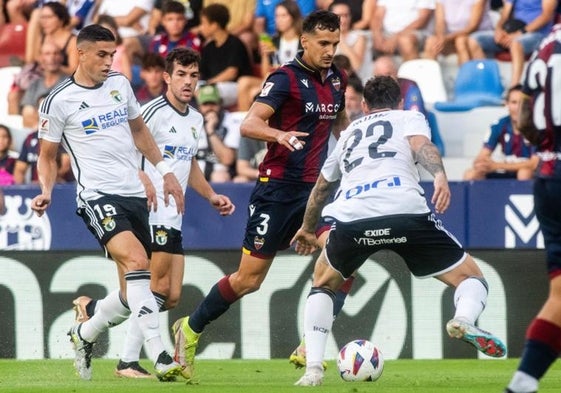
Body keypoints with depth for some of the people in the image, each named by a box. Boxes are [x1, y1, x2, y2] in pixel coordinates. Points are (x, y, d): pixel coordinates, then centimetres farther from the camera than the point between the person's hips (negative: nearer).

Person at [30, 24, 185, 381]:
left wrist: (165, 172, 23)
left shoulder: (120, 83, 12)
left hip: (134, 194, 6)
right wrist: (46, 192, -11)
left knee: (133, 291, 6)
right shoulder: (59, 102, -3)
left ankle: (85, 334, 33)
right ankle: (159, 356, -35)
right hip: (97, 195, -6)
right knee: (136, 261, -28)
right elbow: (47, 155, 6)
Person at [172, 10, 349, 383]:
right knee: (249, 279, -1)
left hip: (314, 189, 6)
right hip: (278, 188, -6)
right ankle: (190, 329, 21)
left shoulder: (337, 79, 9)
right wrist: (280, 134, -40)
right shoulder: (286, 78, -12)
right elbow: (249, 124, -22)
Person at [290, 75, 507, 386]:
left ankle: (313, 368, 12)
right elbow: (420, 144, 0)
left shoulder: (349, 133, 37)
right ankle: (464, 319, -23)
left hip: (351, 218, 3)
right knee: (470, 278, 12)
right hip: (405, 211, -3)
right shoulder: (409, 118, 25)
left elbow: (322, 186, 51)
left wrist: (307, 229, 67)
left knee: (323, 285, 30)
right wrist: (440, 175, -18)